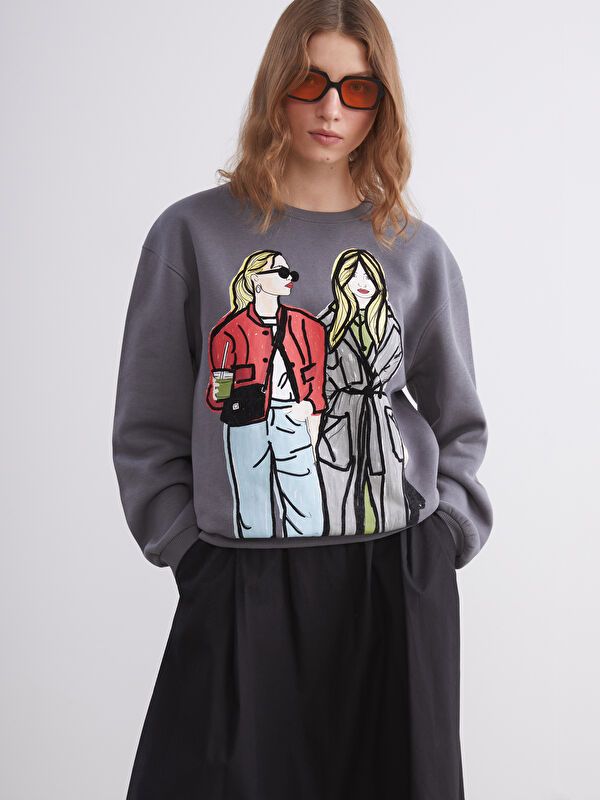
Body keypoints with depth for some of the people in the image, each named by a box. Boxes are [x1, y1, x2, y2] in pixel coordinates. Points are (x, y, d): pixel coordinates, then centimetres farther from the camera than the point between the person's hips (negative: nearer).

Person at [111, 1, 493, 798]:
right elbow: (149, 429, 2)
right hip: (243, 589, -1)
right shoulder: (194, 233, 0)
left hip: (399, 586, 2)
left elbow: (458, 427, 12)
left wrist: (442, 539, 1)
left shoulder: (418, 252, 6)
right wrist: (194, 552, -4)